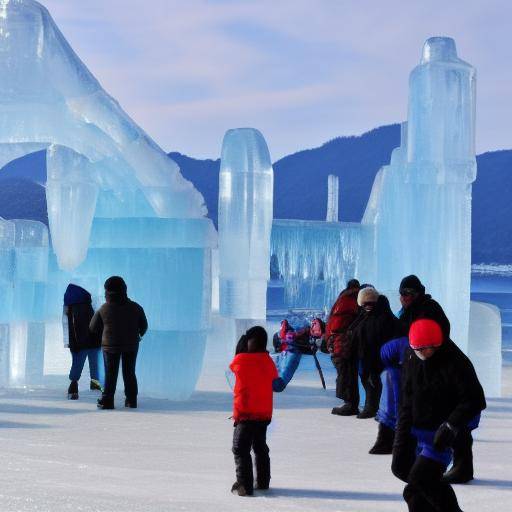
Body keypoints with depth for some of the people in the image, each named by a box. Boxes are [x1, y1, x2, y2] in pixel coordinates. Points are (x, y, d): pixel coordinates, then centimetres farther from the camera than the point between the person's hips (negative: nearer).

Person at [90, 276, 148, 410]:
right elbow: (144, 326, 5)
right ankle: (131, 400, 10)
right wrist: (138, 335, 25)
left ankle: (107, 401, -1)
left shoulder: (104, 309, -9)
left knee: (110, 373, 4)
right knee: (129, 372, 11)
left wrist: (103, 335, 19)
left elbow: (93, 327, -1)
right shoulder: (135, 308, -4)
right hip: (131, 344, 2)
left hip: (110, 345, -2)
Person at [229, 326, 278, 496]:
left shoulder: (241, 359, -14)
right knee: (260, 447, 20)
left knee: (241, 450, -3)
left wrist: (240, 348, 11)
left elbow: (232, 366, 7)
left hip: (245, 414, -5)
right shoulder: (268, 362, -2)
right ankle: (263, 482, 27)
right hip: (264, 414, 6)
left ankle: (244, 484, -12)